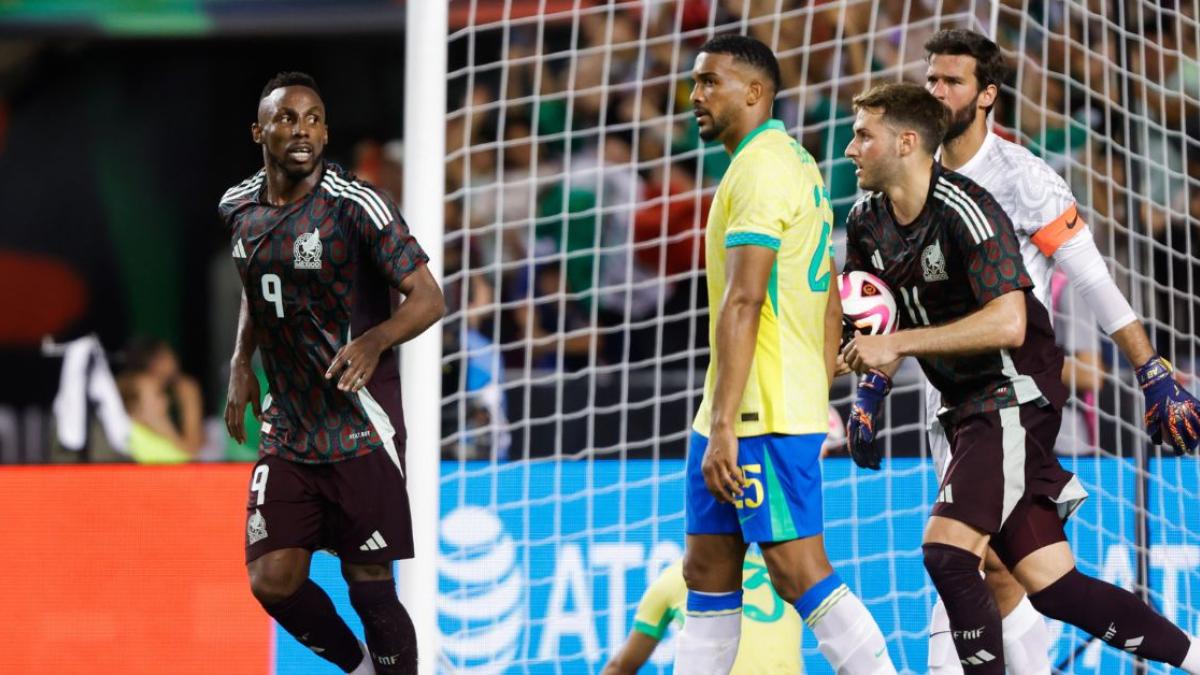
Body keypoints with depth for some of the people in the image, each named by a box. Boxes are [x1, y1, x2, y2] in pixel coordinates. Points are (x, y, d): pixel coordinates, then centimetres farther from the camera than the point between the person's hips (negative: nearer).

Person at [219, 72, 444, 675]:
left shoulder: (356, 207, -13)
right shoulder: (239, 208, 6)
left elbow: (428, 298, -14)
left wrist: (374, 341, -32)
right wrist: (242, 363, 12)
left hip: (360, 429, -5)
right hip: (288, 429, 5)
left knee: (370, 588, -4)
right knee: (272, 581, -1)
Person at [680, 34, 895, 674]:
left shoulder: (760, 170, -14)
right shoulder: (797, 163, 18)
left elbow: (743, 301, -21)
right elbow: (829, 301, 22)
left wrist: (724, 427, -24)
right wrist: (820, 401, 23)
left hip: (764, 416, -10)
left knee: (798, 572, -10)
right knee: (707, 570, 10)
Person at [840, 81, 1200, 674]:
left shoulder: (964, 210, -20)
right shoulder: (866, 223, 5)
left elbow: (1007, 322, -28)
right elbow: (879, 322, 17)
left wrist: (896, 343, -28)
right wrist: (869, 393, -4)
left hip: (1014, 397, -8)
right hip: (967, 407, 8)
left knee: (946, 553, -21)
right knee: (1049, 586, 4)